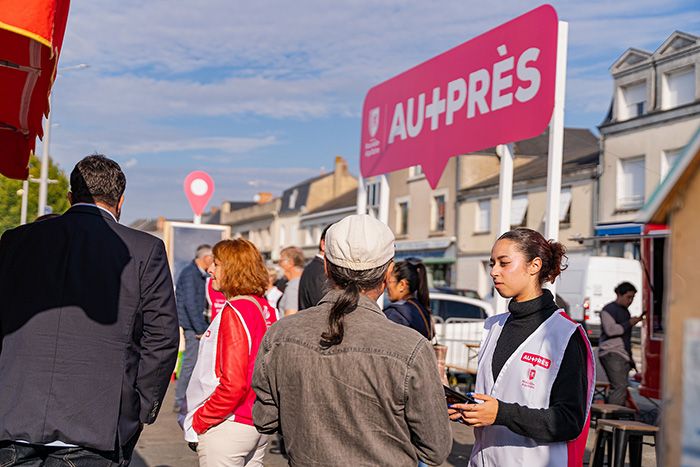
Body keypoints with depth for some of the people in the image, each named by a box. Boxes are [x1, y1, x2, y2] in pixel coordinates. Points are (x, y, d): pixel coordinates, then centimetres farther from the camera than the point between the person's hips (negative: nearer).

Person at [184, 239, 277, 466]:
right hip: (260, 424, 8)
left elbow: (233, 384, -24)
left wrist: (199, 420, -13)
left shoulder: (234, 312, -18)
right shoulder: (265, 309, 4)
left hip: (228, 427, -8)